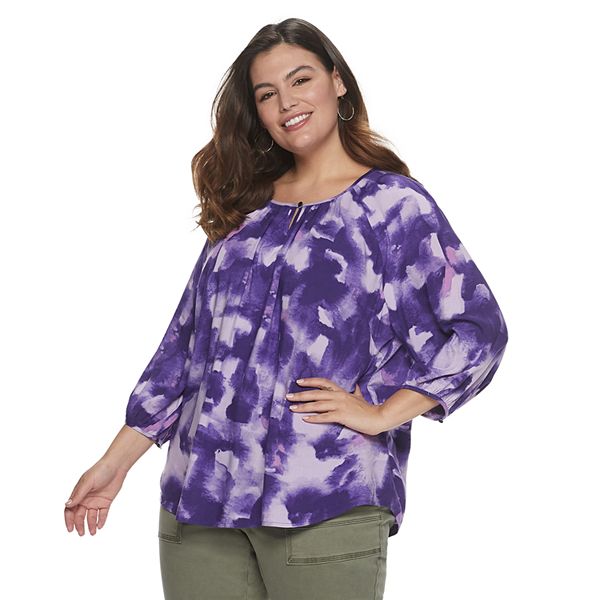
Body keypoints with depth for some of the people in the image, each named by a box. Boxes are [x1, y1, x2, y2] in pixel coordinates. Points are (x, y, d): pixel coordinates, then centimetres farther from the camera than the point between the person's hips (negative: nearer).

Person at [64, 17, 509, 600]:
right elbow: (186, 339, 18)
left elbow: (477, 329, -4)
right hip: (198, 491, 4)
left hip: (326, 505, -4)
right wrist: (117, 460, 15)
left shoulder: (393, 203, 3)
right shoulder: (244, 208, 17)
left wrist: (378, 414, -12)